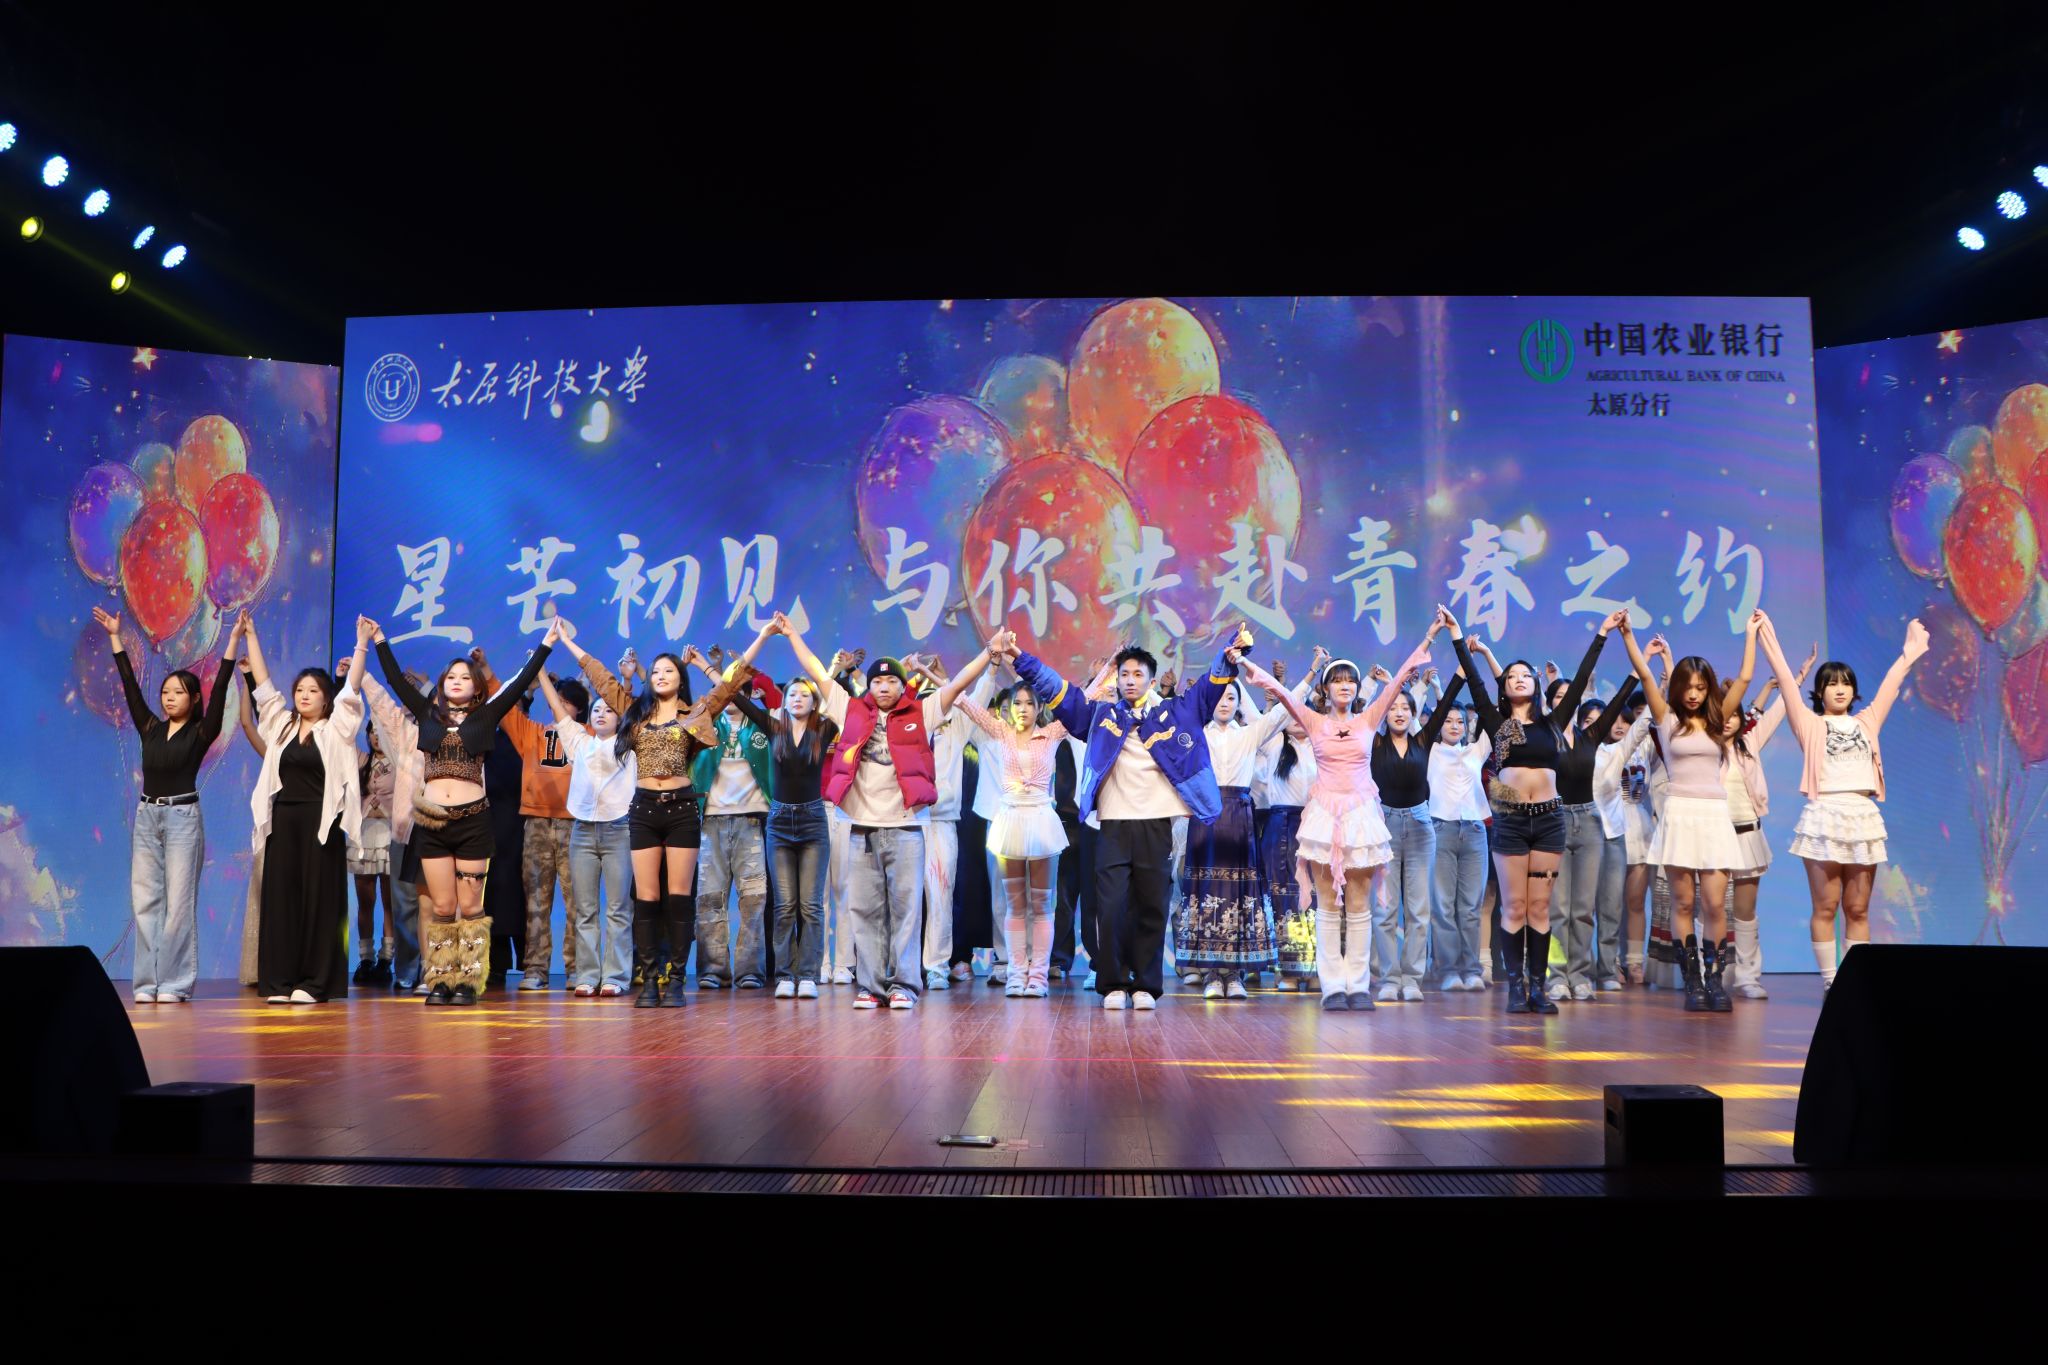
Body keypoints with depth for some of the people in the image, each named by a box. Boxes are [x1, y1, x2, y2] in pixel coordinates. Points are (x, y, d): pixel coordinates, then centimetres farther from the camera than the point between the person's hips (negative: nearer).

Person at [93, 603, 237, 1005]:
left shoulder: (201, 733, -2)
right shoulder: (150, 728, 10)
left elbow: (219, 691, -11)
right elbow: (130, 687, 11)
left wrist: (233, 643, -16)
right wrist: (115, 639, 11)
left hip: (183, 817, -5)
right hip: (147, 816, 5)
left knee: (178, 902, -5)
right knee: (145, 901, 3)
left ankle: (174, 984, -2)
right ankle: (147, 983, 7)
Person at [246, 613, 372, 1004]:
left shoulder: (335, 730, 2)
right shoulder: (281, 725, 13)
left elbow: (351, 691, -8)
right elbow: (264, 686, 12)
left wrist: (361, 645, -15)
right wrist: (250, 636, 10)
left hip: (321, 823, -4)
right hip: (283, 821, 4)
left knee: (318, 900, -2)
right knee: (280, 899, 3)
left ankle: (314, 982, 0)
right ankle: (279, 981, 7)